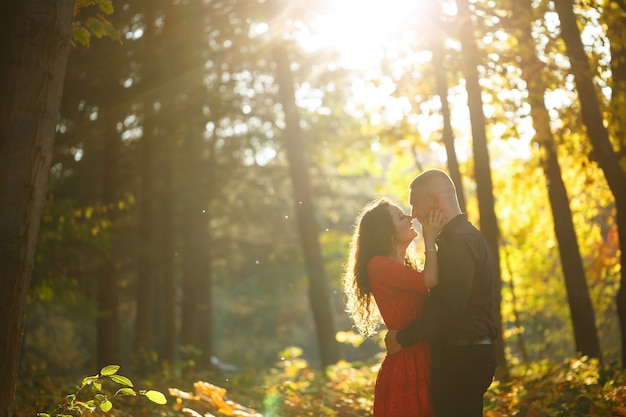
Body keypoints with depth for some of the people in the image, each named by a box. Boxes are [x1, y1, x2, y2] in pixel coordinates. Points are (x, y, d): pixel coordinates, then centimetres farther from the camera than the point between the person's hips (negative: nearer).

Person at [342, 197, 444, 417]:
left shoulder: (405, 267, 19)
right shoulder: (378, 265, -11)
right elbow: (429, 280, -21)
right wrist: (430, 240, -10)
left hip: (423, 364, 9)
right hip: (405, 367, -9)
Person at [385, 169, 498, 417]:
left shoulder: (460, 242, -15)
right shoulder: (467, 237, 18)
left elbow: (447, 309, -22)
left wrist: (403, 338, -13)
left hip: (461, 359, -10)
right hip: (468, 355, 10)